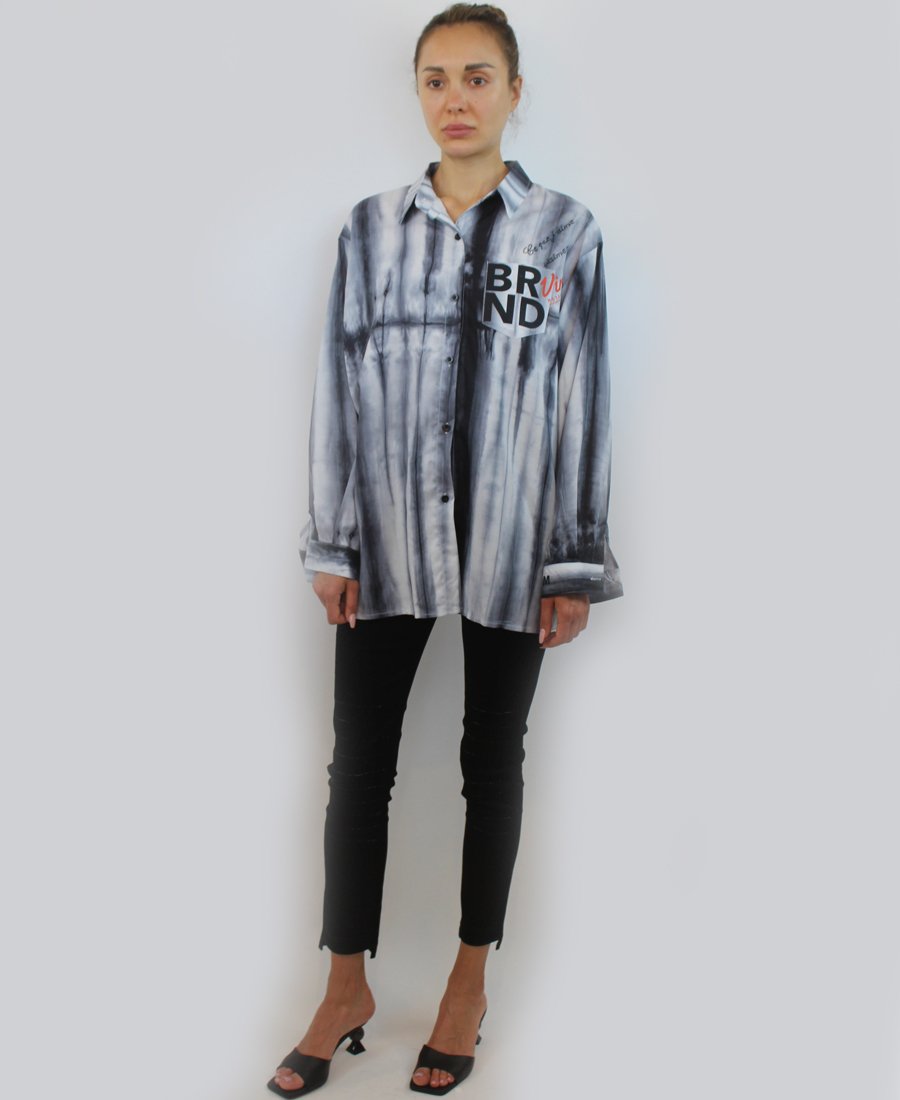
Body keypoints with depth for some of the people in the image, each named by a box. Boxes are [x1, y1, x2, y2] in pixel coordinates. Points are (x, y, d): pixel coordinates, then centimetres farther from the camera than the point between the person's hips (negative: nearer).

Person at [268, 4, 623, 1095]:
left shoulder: (566, 230, 1)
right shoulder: (372, 227, 5)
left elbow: (582, 399, 0)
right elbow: (339, 386, 4)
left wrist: (575, 564, -3)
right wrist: (331, 545, 1)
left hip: (510, 541, -1)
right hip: (389, 535, 1)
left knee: (493, 756, 10)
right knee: (358, 758, 3)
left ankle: (470, 979, 26)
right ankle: (347, 987, 19)